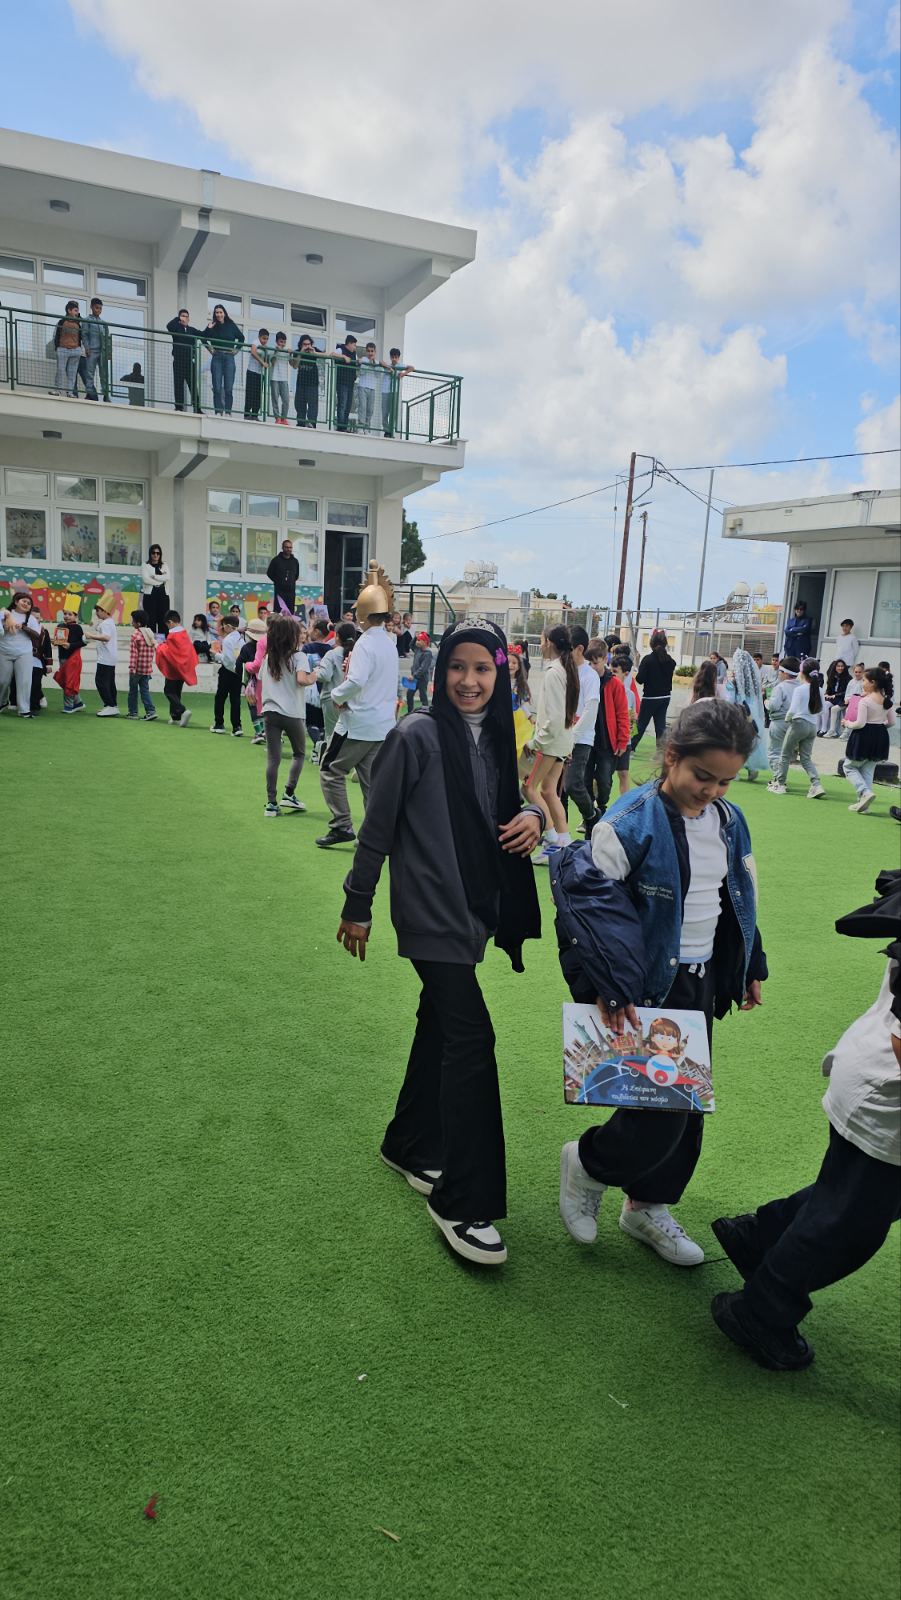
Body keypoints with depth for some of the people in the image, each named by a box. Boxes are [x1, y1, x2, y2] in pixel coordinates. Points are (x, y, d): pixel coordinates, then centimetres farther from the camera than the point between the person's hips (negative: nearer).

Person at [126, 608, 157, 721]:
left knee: (133, 690, 8)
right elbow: (153, 650, 11)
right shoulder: (150, 633, 7)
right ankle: (151, 711, -4)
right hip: (148, 668, 6)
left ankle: (133, 713, 14)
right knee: (145, 690, 9)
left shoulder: (136, 635, -14)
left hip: (137, 668, -6)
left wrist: (132, 667, -14)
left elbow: (133, 653, -16)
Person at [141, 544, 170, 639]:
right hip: (150, 595, -3)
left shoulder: (164, 566, 16)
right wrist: (160, 581, -7)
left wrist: (154, 576, -10)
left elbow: (167, 578, -3)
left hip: (163, 595, 3)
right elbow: (146, 579, -9)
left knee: (163, 619, -2)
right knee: (151, 619, -6)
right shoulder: (145, 566, 7)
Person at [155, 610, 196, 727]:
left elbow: (167, 651, -18)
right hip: (183, 668, 8)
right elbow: (190, 650, 14)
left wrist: (159, 646, -1)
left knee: (169, 691, -2)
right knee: (176, 692, 15)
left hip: (173, 669, -8)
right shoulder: (184, 634, 7)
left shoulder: (172, 635, -16)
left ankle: (183, 711, -20)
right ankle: (176, 717, 16)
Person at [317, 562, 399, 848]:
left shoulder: (366, 643, -16)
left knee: (331, 770, 6)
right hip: (384, 724, 8)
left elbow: (356, 681, -29)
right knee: (371, 779, 11)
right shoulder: (389, 642, 12)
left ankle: (342, 825, 3)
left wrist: (336, 695, -12)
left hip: (358, 723, -8)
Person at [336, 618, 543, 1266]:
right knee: (471, 1037, -10)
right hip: (429, 910, -7)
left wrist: (532, 815, -8)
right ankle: (464, 1204, 1)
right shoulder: (418, 736, -14)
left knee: (440, 1024, 19)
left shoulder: (496, 737, 5)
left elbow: (505, 808, 15)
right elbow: (377, 827, -9)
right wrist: (356, 906, -3)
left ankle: (409, 1146, 39)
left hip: (474, 908, 7)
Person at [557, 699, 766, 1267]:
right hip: (647, 989, -7)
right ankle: (588, 1163, 23)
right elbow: (587, 894, -24)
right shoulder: (633, 822, -20)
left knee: (689, 1105, 15)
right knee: (659, 1113, -7)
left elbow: (742, 896, 17)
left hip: (701, 983, 7)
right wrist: (610, 986, -26)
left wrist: (751, 966, 20)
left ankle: (649, 1206, 36)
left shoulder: (729, 821, 3)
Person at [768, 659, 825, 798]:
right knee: (806, 758, 10)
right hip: (813, 726, 6)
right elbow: (820, 708, 11)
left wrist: (787, 718, 2)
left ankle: (779, 784, 14)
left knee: (785, 755, 9)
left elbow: (793, 710, -16)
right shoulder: (818, 690, 4)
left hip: (799, 723, -6)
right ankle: (816, 785, -4)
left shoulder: (799, 689, -13)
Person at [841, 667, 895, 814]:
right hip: (881, 737, 7)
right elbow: (892, 722, 9)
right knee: (868, 771, 16)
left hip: (864, 736, -7)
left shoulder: (864, 701, -17)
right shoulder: (887, 701, 4)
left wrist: (848, 724, -3)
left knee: (849, 767, 10)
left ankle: (865, 792, -10)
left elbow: (860, 723, -20)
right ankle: (863, 802, 16)